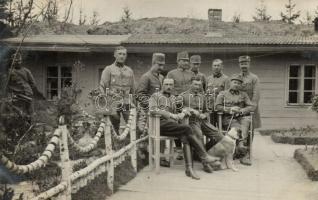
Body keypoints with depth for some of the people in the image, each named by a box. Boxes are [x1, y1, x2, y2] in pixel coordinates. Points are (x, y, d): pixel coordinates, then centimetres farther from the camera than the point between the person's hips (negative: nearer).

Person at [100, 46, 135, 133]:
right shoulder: (108, 69, 7)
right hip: (113, 102, -2)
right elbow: (102, 87, 2)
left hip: (127, 103, 2)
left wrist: (133, 102, 13)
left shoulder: (130, 71, 16)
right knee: (114, 127, 1)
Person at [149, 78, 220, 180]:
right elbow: (153, 110, -12)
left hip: (172, 124, 6)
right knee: (187, 128, -26)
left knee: (185, 137, -26)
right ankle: (205, 156, -22)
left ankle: (189, 168, -34)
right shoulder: (155, 96, 7)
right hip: (160, 124, -6)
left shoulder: (173, 97, 27)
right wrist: (172, 115, -16)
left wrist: (182, 113, 1)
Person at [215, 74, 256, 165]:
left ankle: (241, 146, -43)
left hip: (241, 117, 2)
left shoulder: (243, 94, 21)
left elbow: (252, 106, 11)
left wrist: (241, 110, -8)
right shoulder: (223, 94, 15)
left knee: (247, 119, -35)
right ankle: (244, 154, -35)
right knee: (239, 129, -32)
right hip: (228, 118, -2)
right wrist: (230, 109, -10)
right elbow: (217, 106, 3)